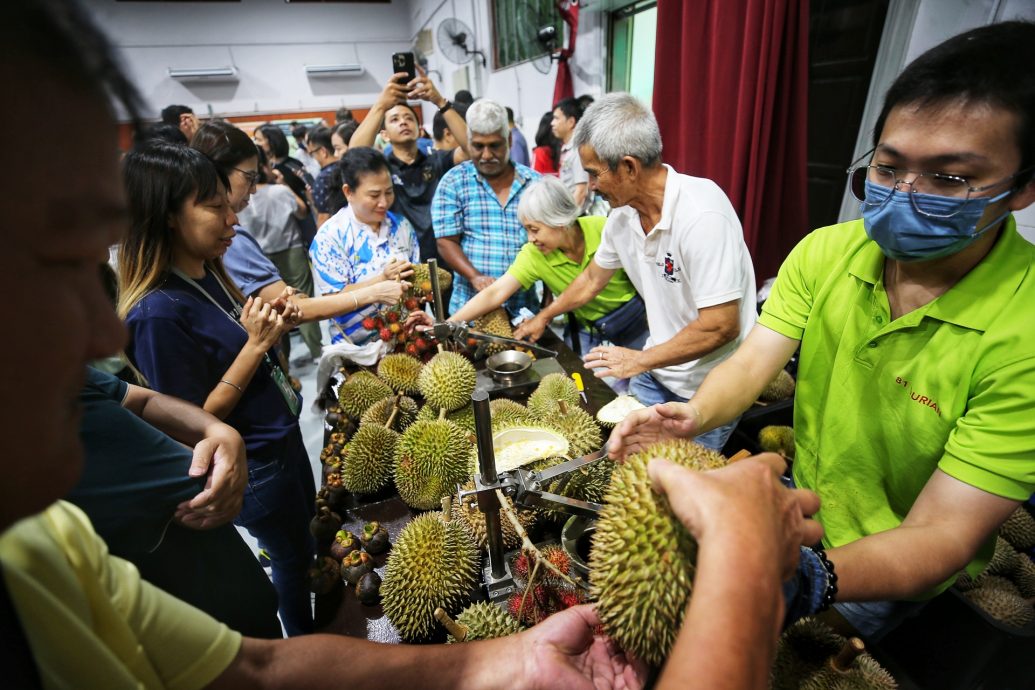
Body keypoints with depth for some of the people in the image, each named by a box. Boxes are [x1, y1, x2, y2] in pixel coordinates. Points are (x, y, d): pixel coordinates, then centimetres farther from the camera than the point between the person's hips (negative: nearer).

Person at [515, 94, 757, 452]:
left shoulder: (701, 214, -27)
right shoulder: (623, 214, -3)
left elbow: (721, 326, -28)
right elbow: (592, 279, 15)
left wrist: (640, 360, -17)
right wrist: (543, 317, 26)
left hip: (708, 389, -7)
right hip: (655, 372, 7)